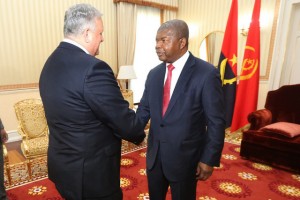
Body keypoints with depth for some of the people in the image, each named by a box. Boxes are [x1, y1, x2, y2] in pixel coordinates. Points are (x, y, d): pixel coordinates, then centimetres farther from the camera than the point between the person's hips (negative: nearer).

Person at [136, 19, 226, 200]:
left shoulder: (207, 73, -15)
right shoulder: (154, 74, 2)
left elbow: (216, 122, -12)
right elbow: (144, 109, 6)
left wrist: (209, 159, -10)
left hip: (185, 157, -5)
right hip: (154, 155, 5)